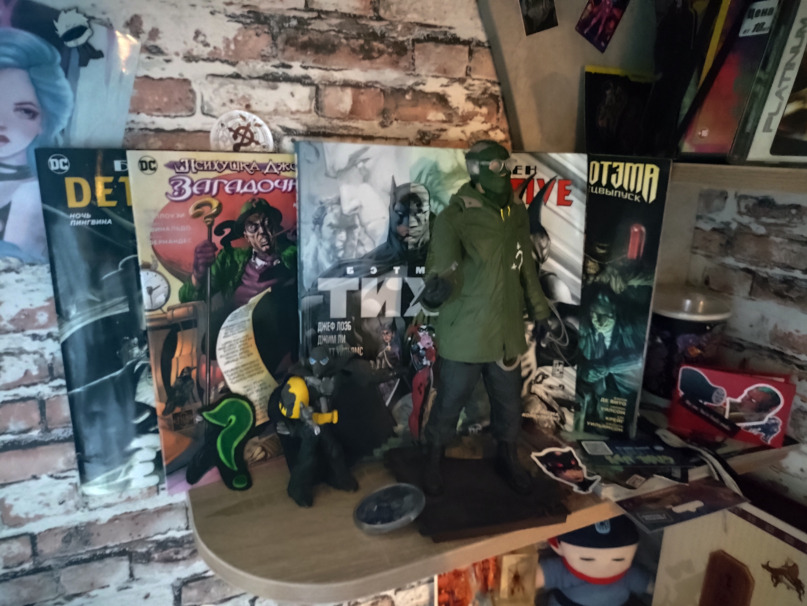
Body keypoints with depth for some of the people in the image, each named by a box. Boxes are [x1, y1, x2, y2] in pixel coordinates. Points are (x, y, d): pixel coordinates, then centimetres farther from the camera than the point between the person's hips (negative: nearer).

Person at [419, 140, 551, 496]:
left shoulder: (517, 214, 6)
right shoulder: (455, 216, -14)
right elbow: (442, 258, -29)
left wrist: (540, 312, 20)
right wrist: (439, 282, -52)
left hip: (506, 332, 5)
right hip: (464, 334, -5)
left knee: (509, 405, 19)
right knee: (449, 404, 11)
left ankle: (507, 458, 44)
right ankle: (433, 461, 36)